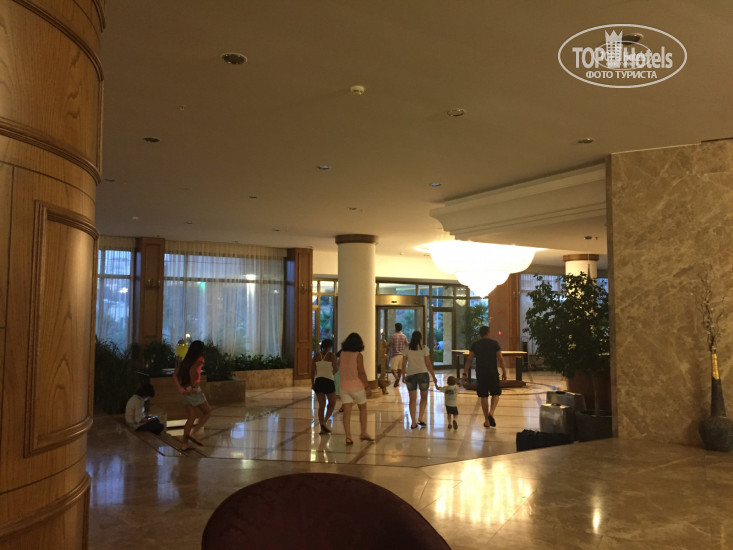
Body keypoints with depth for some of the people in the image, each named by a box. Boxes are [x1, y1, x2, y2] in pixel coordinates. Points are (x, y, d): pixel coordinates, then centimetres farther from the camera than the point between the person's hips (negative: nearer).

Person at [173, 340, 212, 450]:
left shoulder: (185, 360, 13)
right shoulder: (199, 359, -8)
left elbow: (175, 375, 5)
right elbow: (192, 370, -27)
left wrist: (180, 389, -4)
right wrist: (193, 385, -17)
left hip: (185, 392, 7)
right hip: (194, 391, -7)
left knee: (191, 418, 15)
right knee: (207, 412, 9)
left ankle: (185, 444, 14)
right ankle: (193, 433, -6)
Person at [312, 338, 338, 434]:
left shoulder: (316, 355, 4)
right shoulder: (331, 356, -7)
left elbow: (312, 370, 5)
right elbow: (335, 369, -6)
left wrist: (313, 383, 13)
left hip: (318, 381, 4)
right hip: (328, 381, -4)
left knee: (321, 405, 12)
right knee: (332, 403, 13)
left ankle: (322, 428, 10)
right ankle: (324, 422, -5)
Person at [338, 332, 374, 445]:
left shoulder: (342, 354, 2)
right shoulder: (358, 355, -12)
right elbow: (361, 373, -15)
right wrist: (366, 384, -5)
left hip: (344, 386, 3)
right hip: (357, 386, -3)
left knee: (347, 412, 4)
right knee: (362, 409, 16)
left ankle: (348, 436, -2)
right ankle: (364, 433, 22)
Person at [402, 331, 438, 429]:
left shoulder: (407, 349, 2)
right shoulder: (424, 348, -3)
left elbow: (404, 364, 3)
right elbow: (428, 364, -4)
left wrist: (403, 375, 16)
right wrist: (433, 376, 4)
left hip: (410, 375, 2)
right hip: (423, 374, -1)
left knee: (412, 399, 9)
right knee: (424, 397, 17)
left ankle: (413, 422, 8)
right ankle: (421, 418, 2)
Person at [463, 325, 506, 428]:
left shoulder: (475, 345, 4)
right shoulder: (495, 344, 0)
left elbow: (469, 359, -1)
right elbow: (500, 359, -3)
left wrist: (465, 373, 1)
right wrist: (504, 371, 5)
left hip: (480, 374, 2)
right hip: (493, 373, -2)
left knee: (483, 396, 8)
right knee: (496, 394, 13)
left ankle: (487, 421, 11)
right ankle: (491, 412, -11)